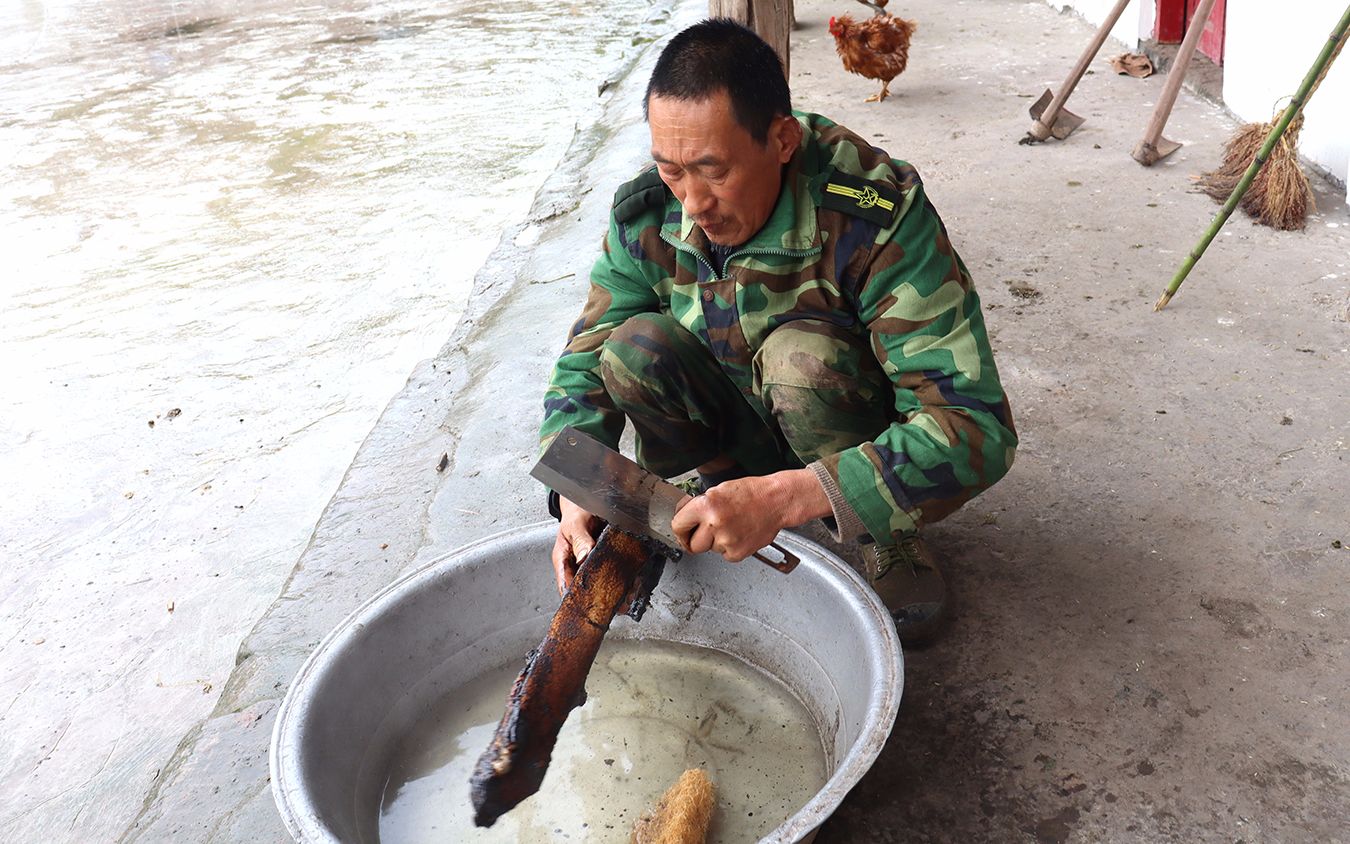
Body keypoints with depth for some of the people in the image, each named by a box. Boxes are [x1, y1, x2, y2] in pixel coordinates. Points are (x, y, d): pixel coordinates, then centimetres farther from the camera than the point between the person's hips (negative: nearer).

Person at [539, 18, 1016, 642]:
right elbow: (585, 365, -7)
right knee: (635, 347, -23)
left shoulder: (878, 218, -30)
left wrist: (783, 496, -46)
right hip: (745, 429, 3)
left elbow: (978, 428, -35)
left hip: (869, 438, -3)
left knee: (801, 354, -34)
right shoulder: (647, 216, -16)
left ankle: (884, 537, -10)